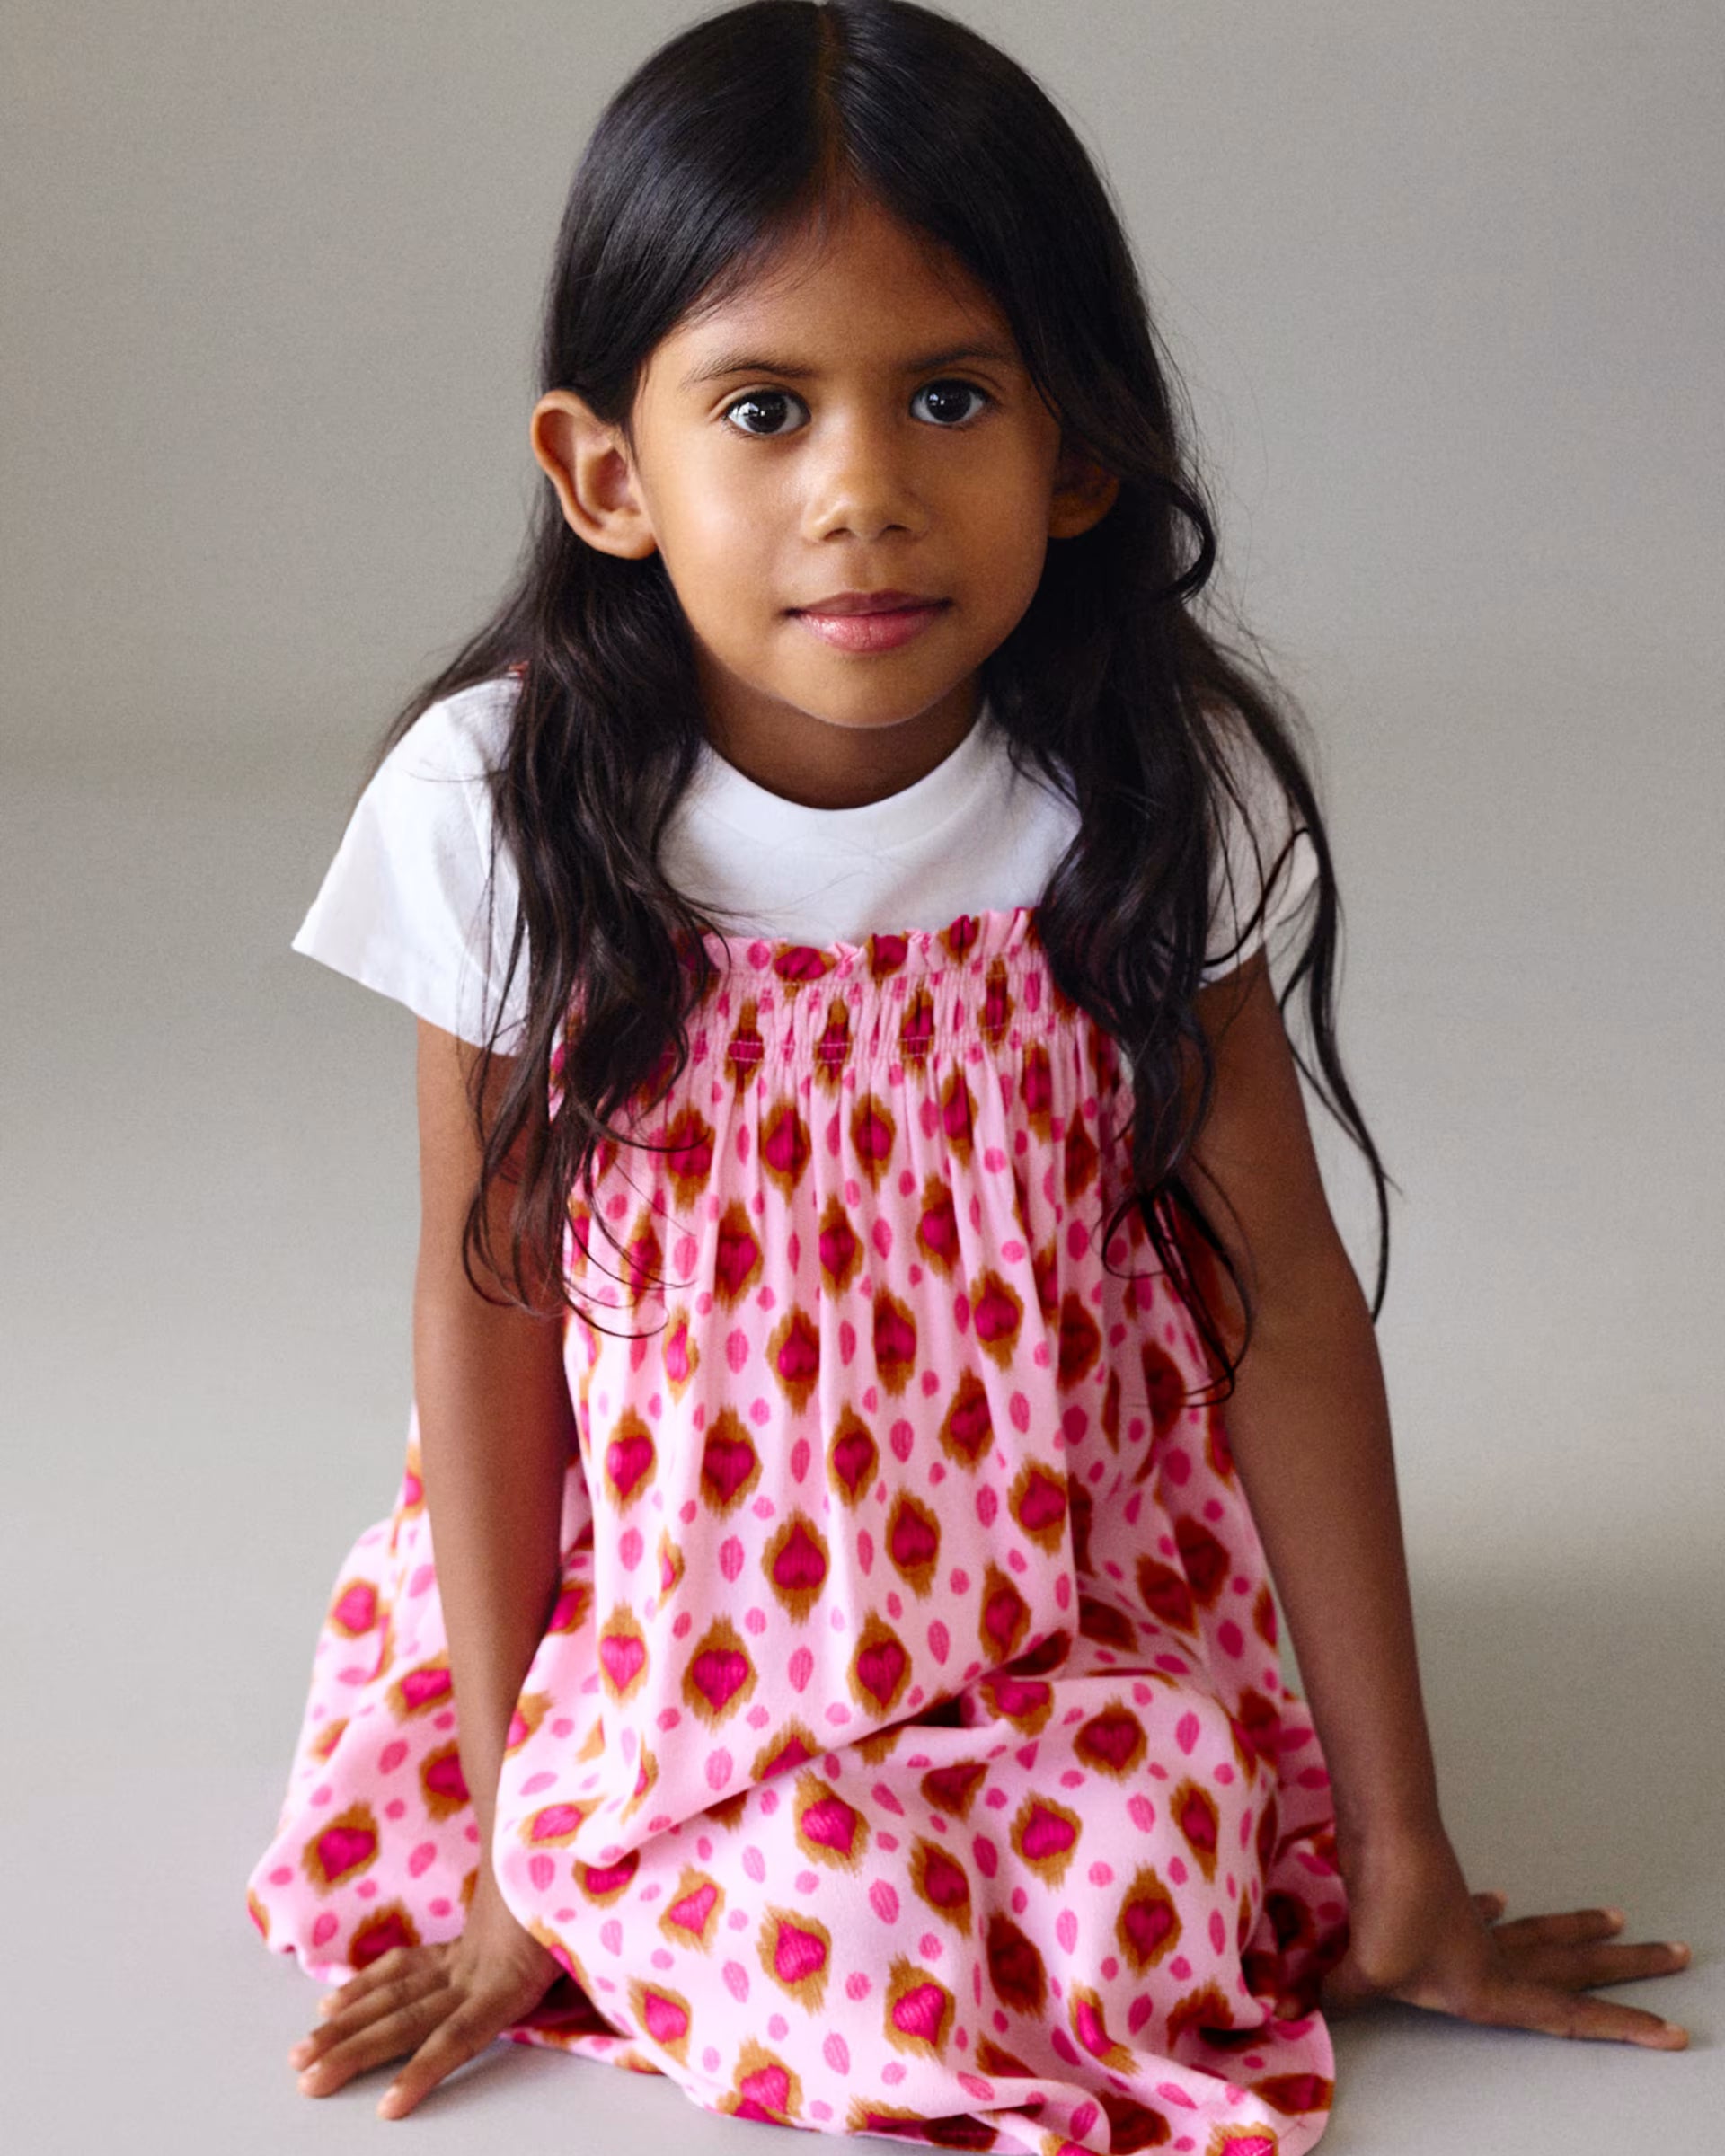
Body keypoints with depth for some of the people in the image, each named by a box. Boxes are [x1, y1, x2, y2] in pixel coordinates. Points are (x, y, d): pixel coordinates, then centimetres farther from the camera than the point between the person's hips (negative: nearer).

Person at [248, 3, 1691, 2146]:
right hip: (680, 1610, 0)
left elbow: (1285, 1289, -9)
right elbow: (486, 1288, -7)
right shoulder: (505, 807, -16)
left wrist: (1403, 1863, -5)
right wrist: (507, 1826, -6)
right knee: (836, 1963, -22)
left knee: (1143, 1929, -22)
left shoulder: (1153, 799, -14)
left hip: (1064, 1596, 1)